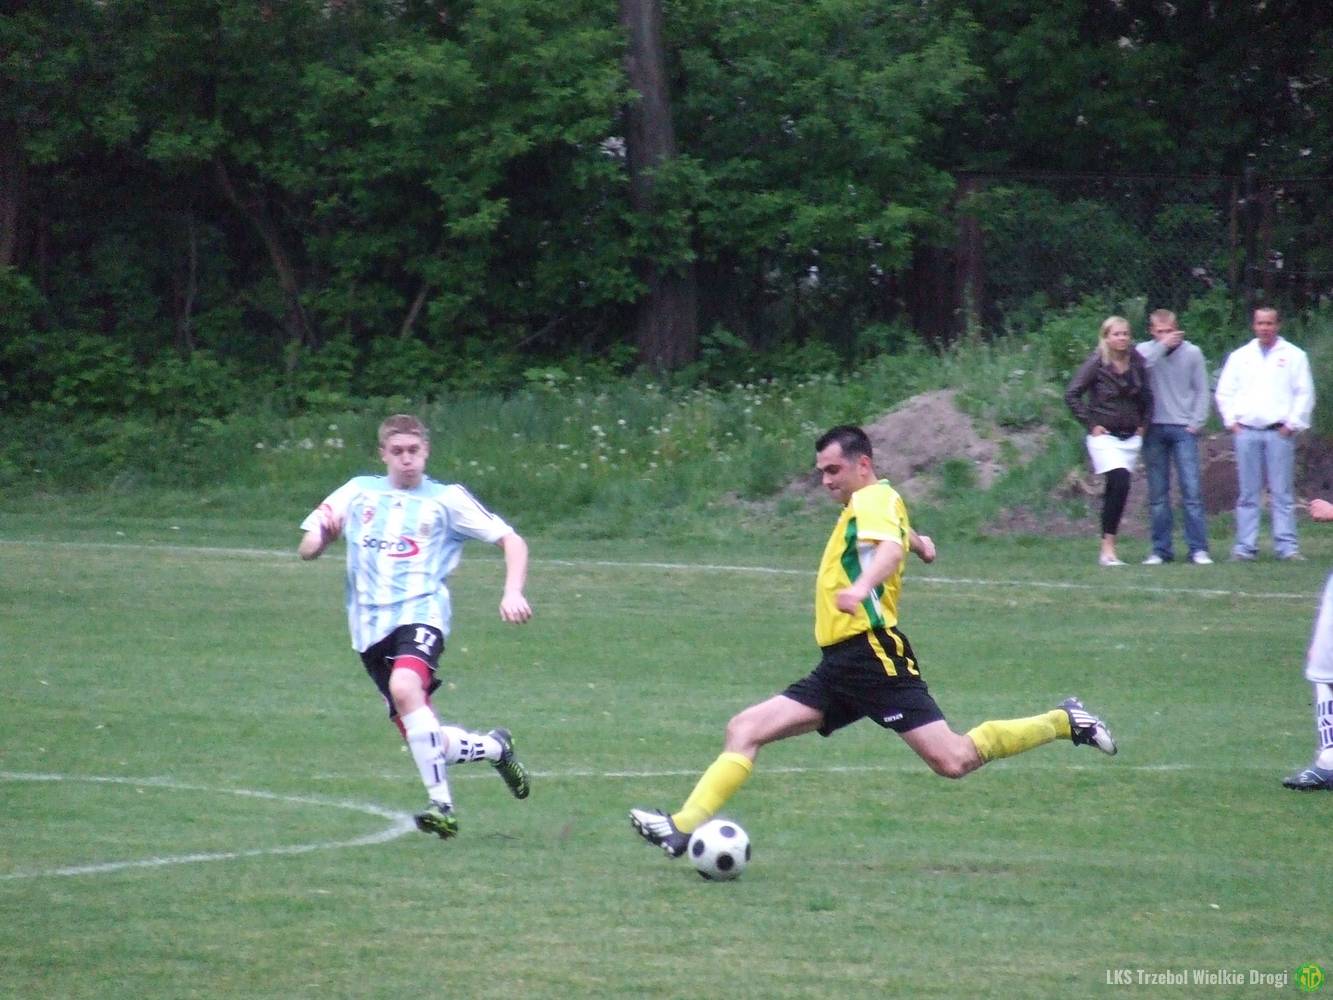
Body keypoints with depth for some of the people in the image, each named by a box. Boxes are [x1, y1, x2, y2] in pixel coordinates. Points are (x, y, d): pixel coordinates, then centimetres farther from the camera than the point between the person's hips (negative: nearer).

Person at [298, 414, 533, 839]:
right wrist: (322, 534, -10)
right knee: (424, 740, 0)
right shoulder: (358, 492, 14)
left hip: (421, 613, -4)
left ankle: (441, 803, -31)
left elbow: (511, 541, 8)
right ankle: (493, 747, 30)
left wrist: (512, 592, -9)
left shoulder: (446, 499, 8)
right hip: (370, 626, 4)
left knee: (405, 687, -34)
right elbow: (306, 550, 13)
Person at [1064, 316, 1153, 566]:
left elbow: (1147, 395, 20)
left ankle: (1107, 548, 10)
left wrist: (1143, 424, 11)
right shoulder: (1096, 364, -9)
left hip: (1131, 437, 5)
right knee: (1120, 482, -20)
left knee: (1117, 489, 4)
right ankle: (1107, 548, -18)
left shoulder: (1136, 363, 5)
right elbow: (1072, 394, -8)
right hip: (1105, 435, -5)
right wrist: (1091, 424, -9)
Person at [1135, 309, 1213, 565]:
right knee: (1157, 494, 3)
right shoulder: (1145, 350, 6)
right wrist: (1163, 346, -15)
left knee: (1191, 490, -7)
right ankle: (1161, 549, 8)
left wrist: (1197, 422, -3)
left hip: (1184, 429, -1)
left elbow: (1202, 391, 7)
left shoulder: (1192, 353, 5)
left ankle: (1198, 549, -7)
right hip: (1154, 428, 1)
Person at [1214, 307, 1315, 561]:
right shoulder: (1240, 356, 15)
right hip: (1246, 432, 2)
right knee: (1248, 493, 2)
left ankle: (1287, 546, -5)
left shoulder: (1293, 356, 8)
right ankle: (1245, 546, 3)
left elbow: (1305, 394, 4)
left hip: (1279, 432, -2)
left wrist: (1292, 424, -4)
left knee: (1282, 492, -4)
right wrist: (1232, 421, 3)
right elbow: (1224, 392, 15)